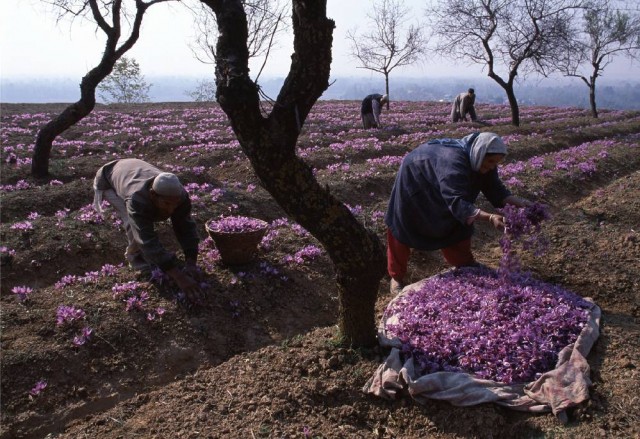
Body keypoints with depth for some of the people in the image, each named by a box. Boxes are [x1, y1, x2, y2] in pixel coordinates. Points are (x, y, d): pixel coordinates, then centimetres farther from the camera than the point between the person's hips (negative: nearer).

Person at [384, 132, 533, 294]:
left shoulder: (481, 161, -17)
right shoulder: (453, 162, -43)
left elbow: (495, 189, -12)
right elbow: (457, 202, -50)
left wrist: (519, 202, -27)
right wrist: (489, 217, -60)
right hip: (414, 183, -7)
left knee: (455, 228, 8)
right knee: (401, 230, 1)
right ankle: (397, 276, 15)